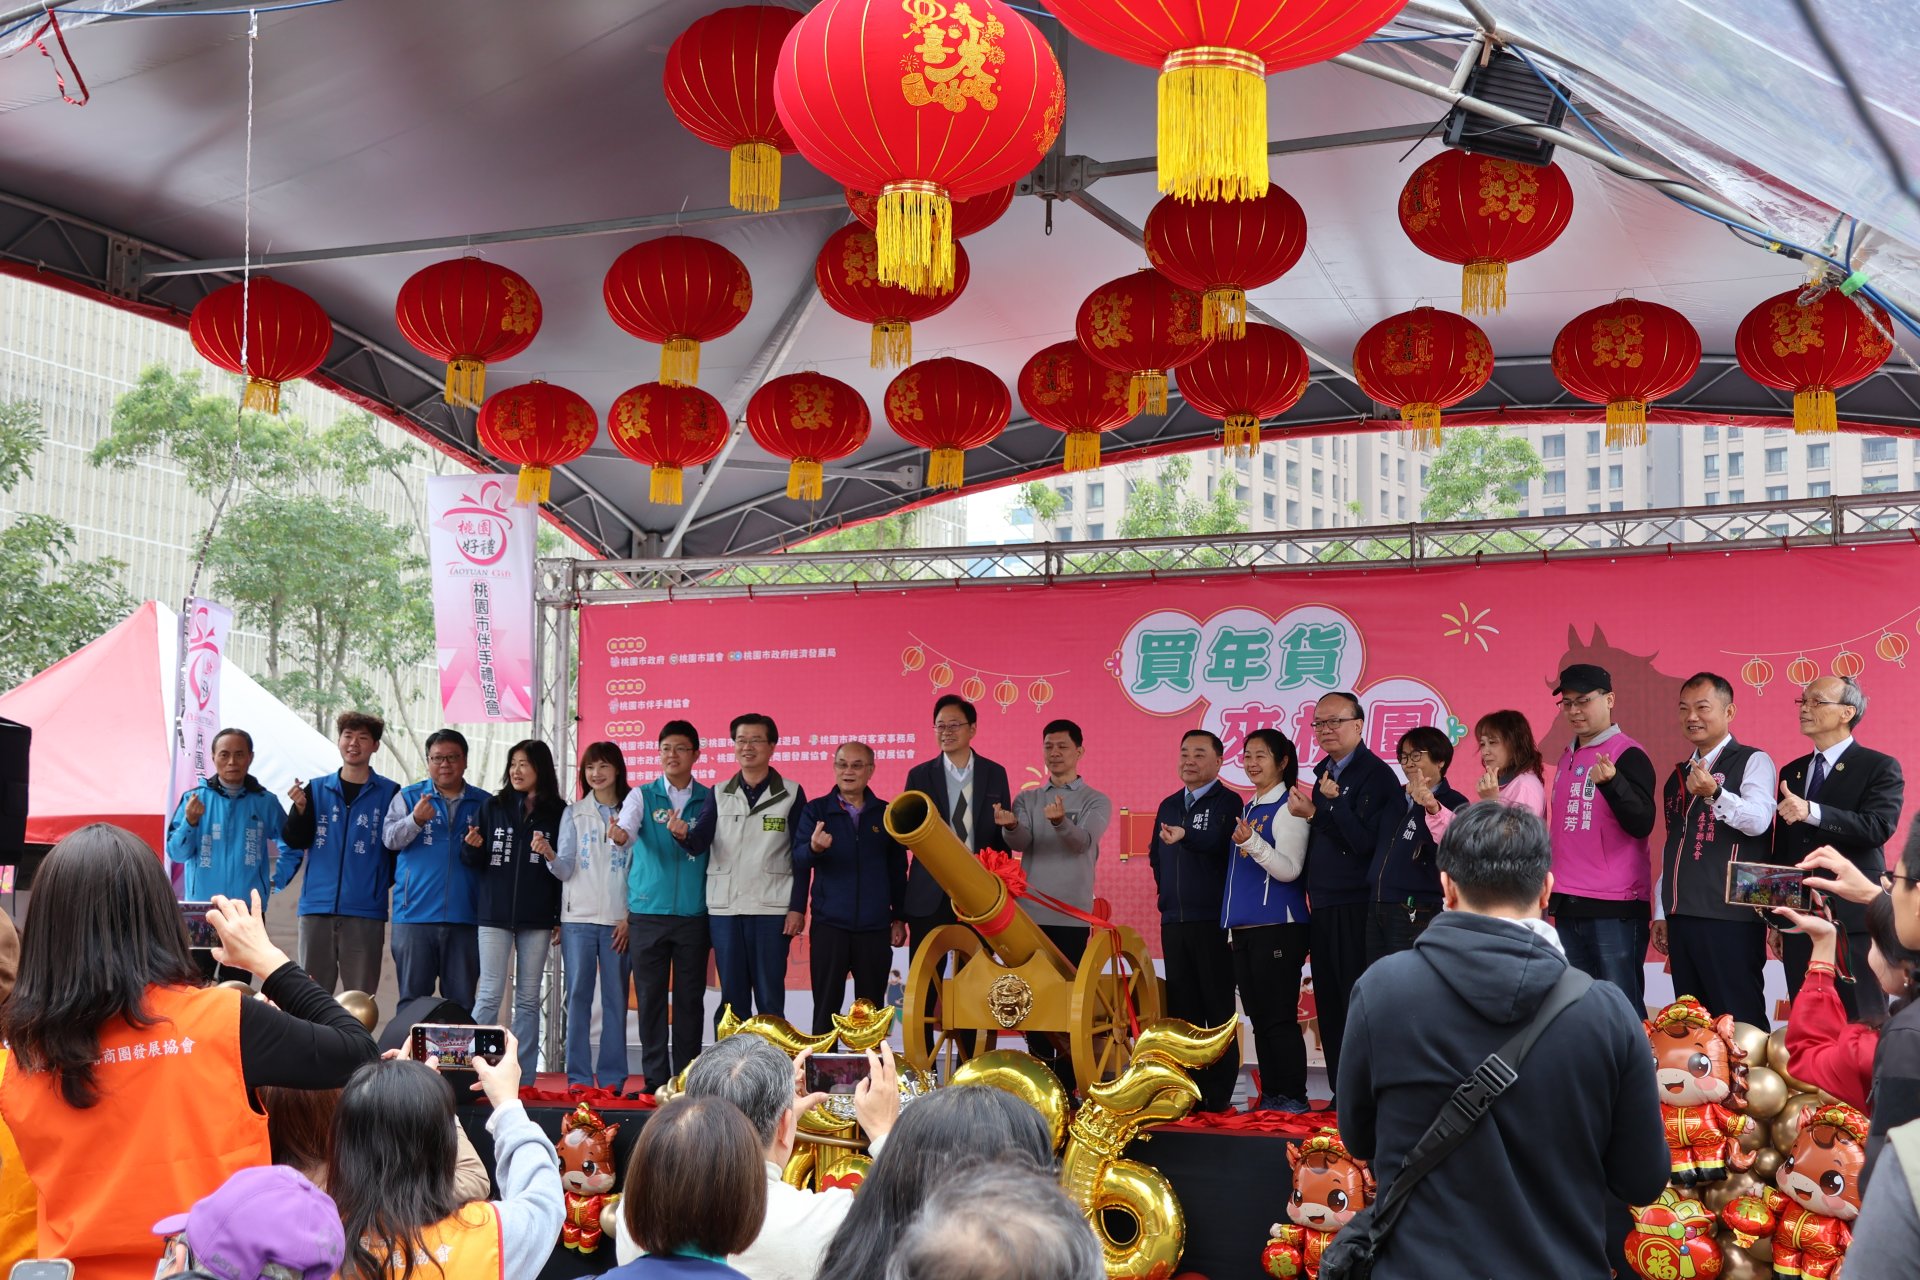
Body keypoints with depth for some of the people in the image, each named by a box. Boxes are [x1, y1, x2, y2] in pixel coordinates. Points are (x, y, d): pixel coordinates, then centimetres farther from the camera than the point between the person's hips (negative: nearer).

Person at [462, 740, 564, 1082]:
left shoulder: (558, 814, 3)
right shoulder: (493, 807, 8)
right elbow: (472, 860, 9)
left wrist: (552, 856, -16)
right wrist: (473, 846, -12)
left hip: (537, 918, 0)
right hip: (495, 914, 0)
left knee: (528, 998, 5)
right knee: (490, 994, -5)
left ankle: (523, 1079, 8)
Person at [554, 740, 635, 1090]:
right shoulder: (574, 814, 11)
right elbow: (566, 869, 4)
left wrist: (631, 918, -3)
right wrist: (550, 856, -18)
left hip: (619, 920, -1)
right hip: (578, 917, 1)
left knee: (615, 996, 0)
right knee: (578, 995, -2)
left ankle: (612, 1077, 5)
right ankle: (579, 1077, 3)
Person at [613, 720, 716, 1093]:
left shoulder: (709, 799, 9)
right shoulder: (642, 796, 6)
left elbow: (716, 850, 6)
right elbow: (626, 829, -12)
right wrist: (619, 835, -36)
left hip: (694, 912, 0)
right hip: (648, 912, 0)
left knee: (690, 998, 3)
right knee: (650, 997, 1)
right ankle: (655, 1079, 7)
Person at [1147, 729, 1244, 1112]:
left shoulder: (1227, 802, -3)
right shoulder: (1169, 805, 18)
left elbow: (1219, 841, -23)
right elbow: (1155, 854, 27)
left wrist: (1185, 836, -38)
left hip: (1212, 919, -6)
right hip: (1174, 920, 7)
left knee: (1219, 1008, -3)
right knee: (1182, 1008, 8)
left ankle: (1218, 1094, -1)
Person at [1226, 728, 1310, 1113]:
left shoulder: (1287, 808, -8)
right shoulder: (1248, 808, 17)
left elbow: (1289, 869, -16)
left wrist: (1252, 842, -29)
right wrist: (1233, 925, 16)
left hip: (1277, 928, -8)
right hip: (1244, 929, 8)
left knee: (1279, 1017, -7)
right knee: (1259, 1018, 10)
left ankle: (1294, 1098, -1)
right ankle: (1270, 1096, 15)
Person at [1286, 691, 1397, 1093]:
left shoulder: (1376, 774, -9)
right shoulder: (1322, 773, 16)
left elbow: (1366, 841, -17)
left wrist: (1330, 805, -18)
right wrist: (1309, 814, 4)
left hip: (1356, 907, -8)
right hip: (1322, 907, 8)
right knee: (1330, 1005, 11)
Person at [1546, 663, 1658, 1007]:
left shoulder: (1627, 755, -7)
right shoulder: (1568, 757, 15)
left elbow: (1642, 824, -18)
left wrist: (1611, 782, -34)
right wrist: (1553, 892, 22)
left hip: (1616, 907, -8)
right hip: (1568, 907, 8)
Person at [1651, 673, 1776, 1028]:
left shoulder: (1753, 761, -2)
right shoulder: (1679, 775, 19)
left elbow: (1758, 821, -18)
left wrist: (1714, 793, -34)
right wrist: (1661, 912, 20)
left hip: (1731, 917, -7)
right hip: (1682, 917, 7)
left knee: (1739, 1021, -7)